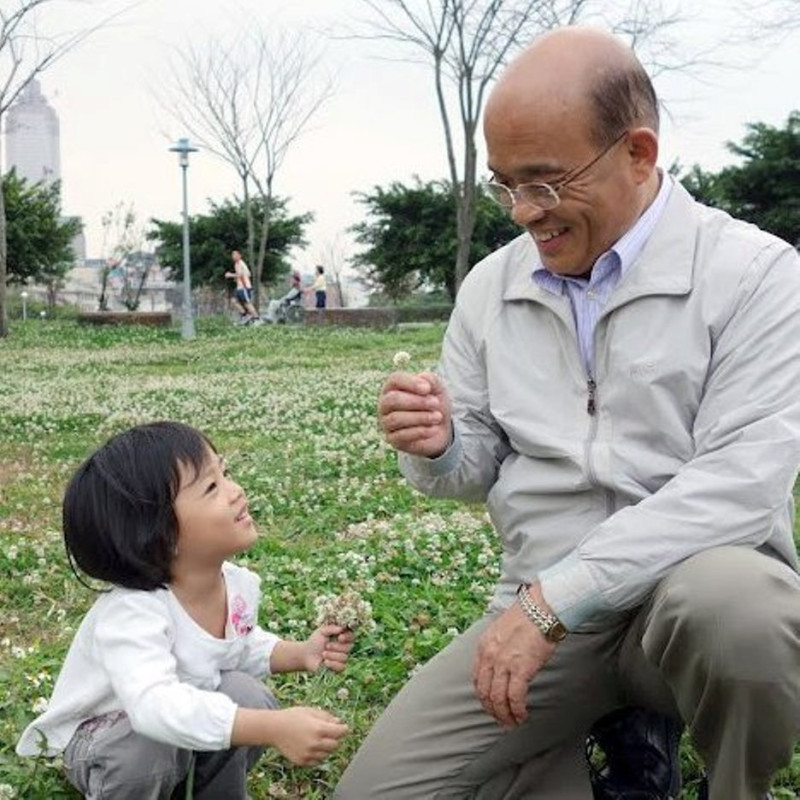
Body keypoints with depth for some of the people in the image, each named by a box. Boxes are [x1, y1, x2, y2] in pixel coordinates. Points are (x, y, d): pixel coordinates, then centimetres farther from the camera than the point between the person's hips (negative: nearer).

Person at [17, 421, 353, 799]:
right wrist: (274, 728, -62)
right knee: (154, 744, -36)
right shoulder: (131, 615, -38)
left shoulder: (239, 584, -13)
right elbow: (153, 705, -55)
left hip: (186, 717, 6)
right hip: (102, 741, -5)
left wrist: (300, 654, -9)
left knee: (247, 697, -21)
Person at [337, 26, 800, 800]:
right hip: (544, 609, 3)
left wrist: (552, 599, -25)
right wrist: (437, 446, -12)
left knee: (734, 605, -38)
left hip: (703, 585, -3)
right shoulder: (490, 286, 6)